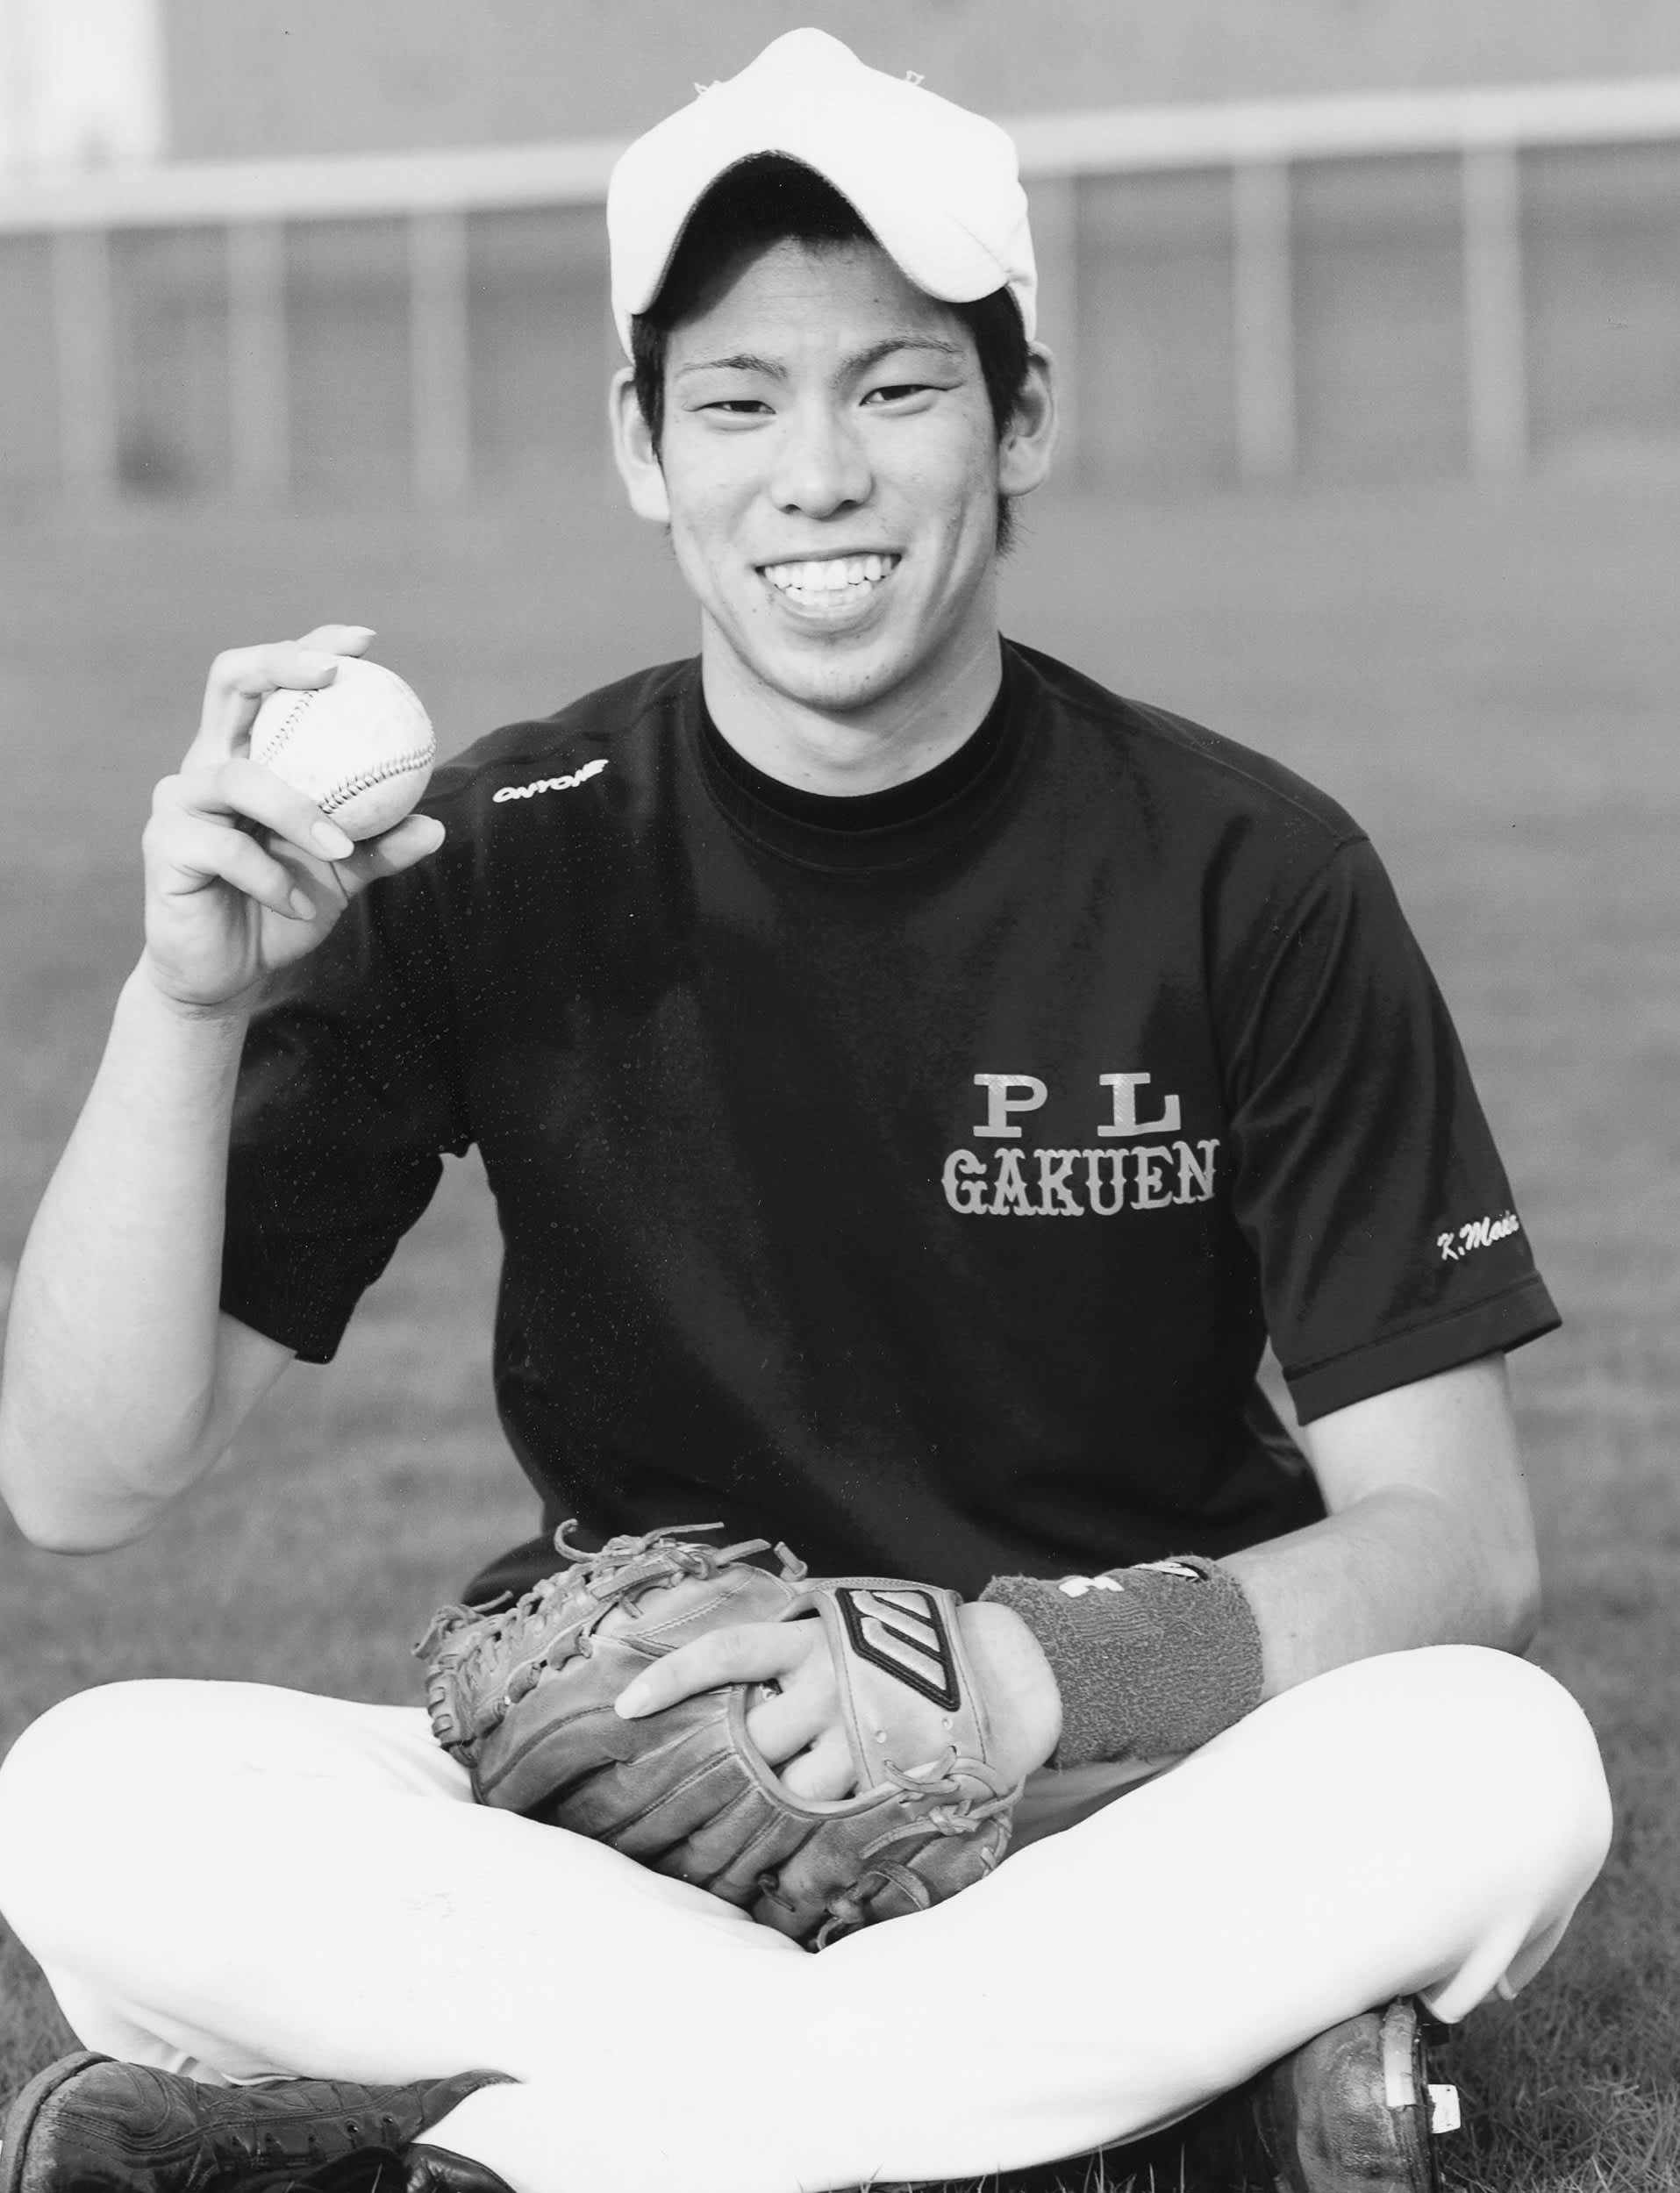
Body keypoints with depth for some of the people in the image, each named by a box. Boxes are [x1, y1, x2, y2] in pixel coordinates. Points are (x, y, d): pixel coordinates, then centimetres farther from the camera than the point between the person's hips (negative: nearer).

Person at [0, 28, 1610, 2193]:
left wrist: (1026, 1670, -24)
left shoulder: (1244, 879, -5)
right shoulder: (508, 869, -3)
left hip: (1121, 1791, 0)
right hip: (619, 1801, 0)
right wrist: (188, 1004, -22)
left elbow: (1451, 1544, -6)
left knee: (1501, 1762, -32)